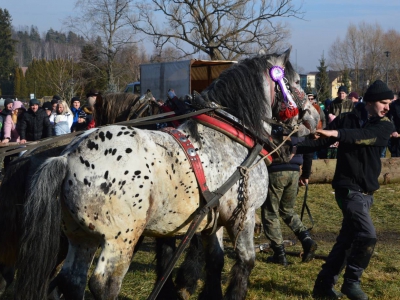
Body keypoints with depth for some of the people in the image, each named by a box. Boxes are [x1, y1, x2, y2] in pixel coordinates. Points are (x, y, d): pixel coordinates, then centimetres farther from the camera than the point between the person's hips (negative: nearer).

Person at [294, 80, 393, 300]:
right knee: (367, 235, -16)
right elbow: (321, 140, -2)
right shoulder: (346, 120, -3)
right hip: (348, 188, -4)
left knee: (347, 239, 9)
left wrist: (337, 133, -36)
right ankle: (351, 282, 1)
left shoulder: (384, 126, 0)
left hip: (367, 191, 4)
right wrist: (296, 149, -16)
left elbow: (365, 135, -21)